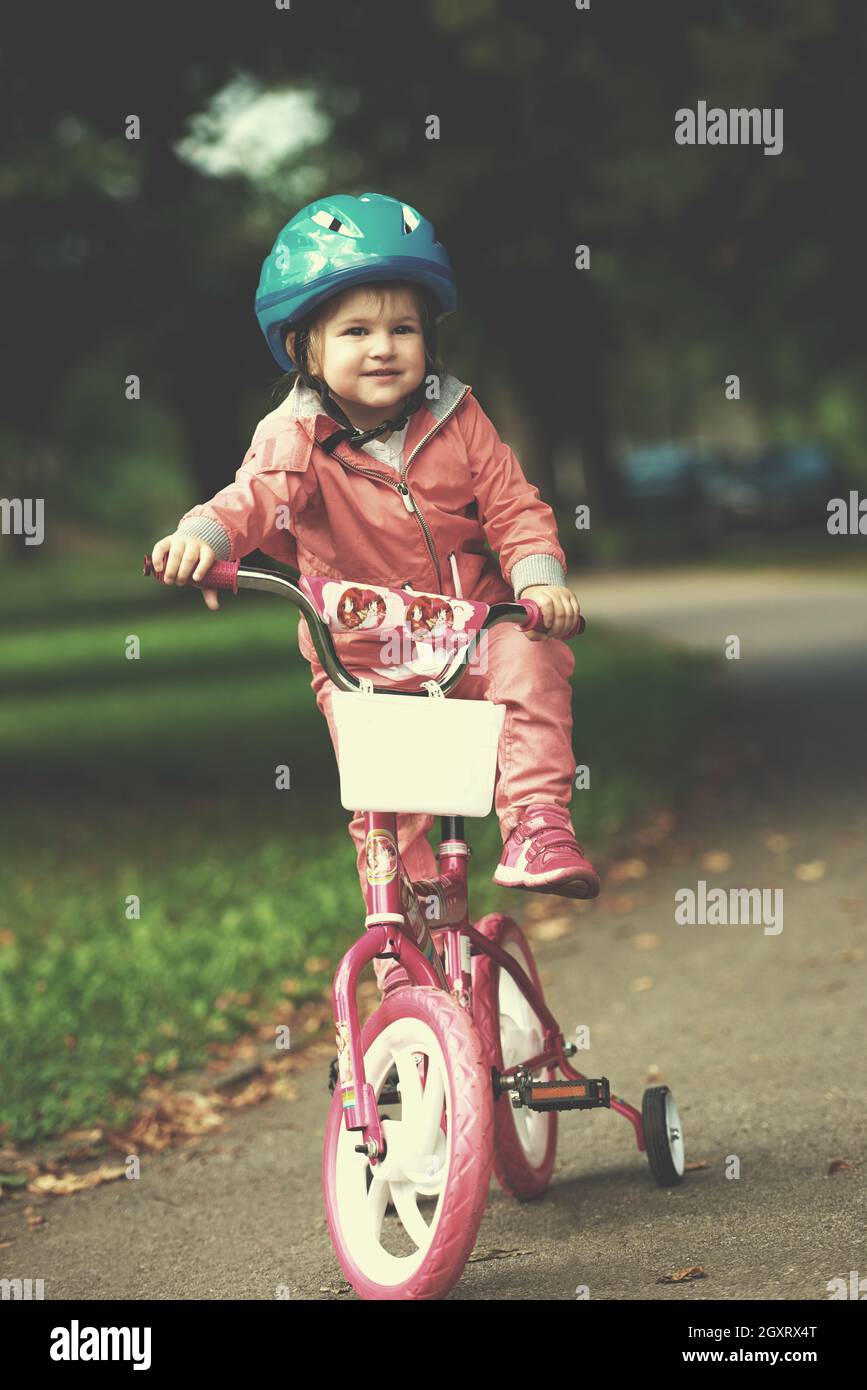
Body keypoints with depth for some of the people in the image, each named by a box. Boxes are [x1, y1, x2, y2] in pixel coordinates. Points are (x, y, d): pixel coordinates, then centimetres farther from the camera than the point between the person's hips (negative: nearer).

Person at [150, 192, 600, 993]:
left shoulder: (455, 420, -2)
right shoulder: (297, 437, -10)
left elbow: (514, 507, -1)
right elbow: (255, 497, -27)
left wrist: (540, 580, -20)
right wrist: (204, 536, -50)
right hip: (363, 662, -1)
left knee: (531, 657, -29)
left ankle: (538, 827, -25)